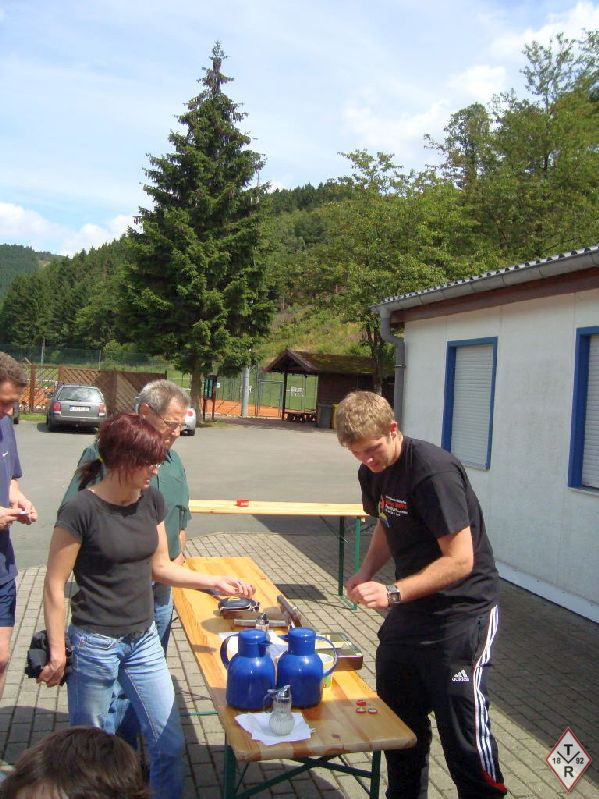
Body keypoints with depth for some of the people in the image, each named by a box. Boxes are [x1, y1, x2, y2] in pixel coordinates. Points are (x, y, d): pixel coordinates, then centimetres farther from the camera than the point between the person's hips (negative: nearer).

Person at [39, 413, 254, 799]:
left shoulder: (151, 500, 0)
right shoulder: (81, 510, -18)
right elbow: (55, 585, -11)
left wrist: (215, 581, 1)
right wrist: (57, 652, -9)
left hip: (144, 639, 5)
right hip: (94, 643, -5)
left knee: (170, 743, 9)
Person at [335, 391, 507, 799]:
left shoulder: (434, 471, -25)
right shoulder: (374, 472, 1)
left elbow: (460, 560, -25)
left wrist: (392, 593, -30)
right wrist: (366, 571, 1)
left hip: (461, 610, -8)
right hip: (410, 609, 8)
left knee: (462, 731, -3)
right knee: (397, 718, 18)